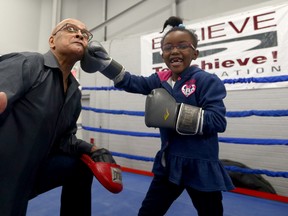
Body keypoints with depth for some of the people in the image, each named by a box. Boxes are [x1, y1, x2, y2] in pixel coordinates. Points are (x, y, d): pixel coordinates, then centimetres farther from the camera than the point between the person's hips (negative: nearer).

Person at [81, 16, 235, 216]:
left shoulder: (207, 80, -14)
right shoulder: (161, 80, 5)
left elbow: (218, 121, -21)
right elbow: (132, 82, -3)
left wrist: (176, 113, -28)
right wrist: (104, 62, -12)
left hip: (199, 166, -4)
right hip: (169, 163, 5)